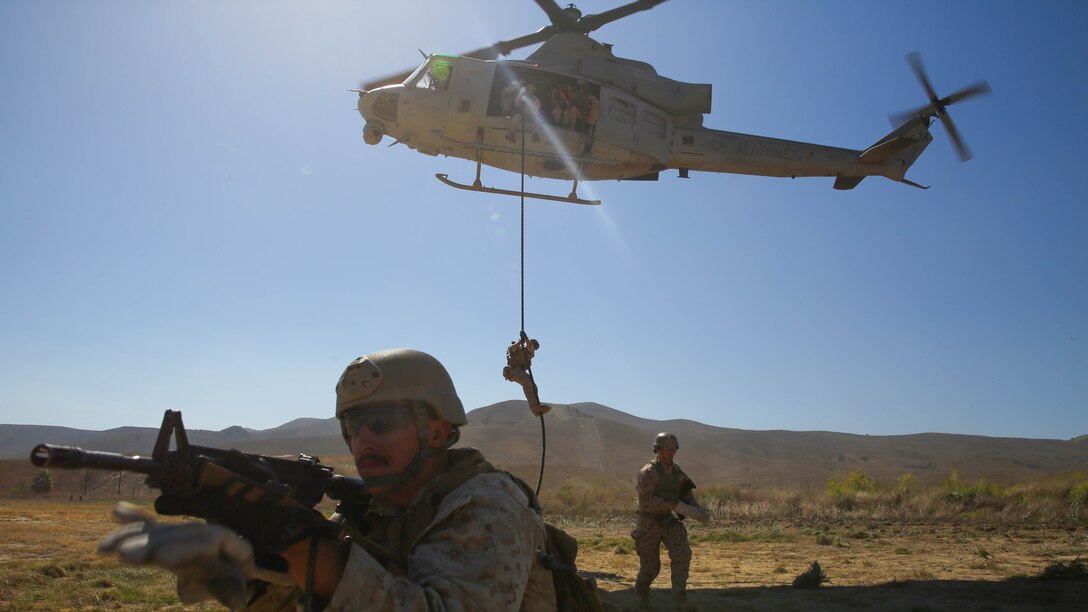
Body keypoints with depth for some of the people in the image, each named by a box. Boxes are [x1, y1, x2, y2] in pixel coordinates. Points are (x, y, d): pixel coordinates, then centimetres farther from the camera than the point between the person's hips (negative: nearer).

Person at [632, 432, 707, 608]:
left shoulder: (677, 471, 0)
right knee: (650, 567, 8)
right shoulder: (648, 472, -19)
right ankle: (641, 589, 41)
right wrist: (675, 505, -34)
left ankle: (679, 594, -8)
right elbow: (646, 501, -29)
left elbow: (687, 495, 6)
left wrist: (697, 510, -16)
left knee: (682, 553, -22)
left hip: (670, 522, 4)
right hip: (649, 525, -4)